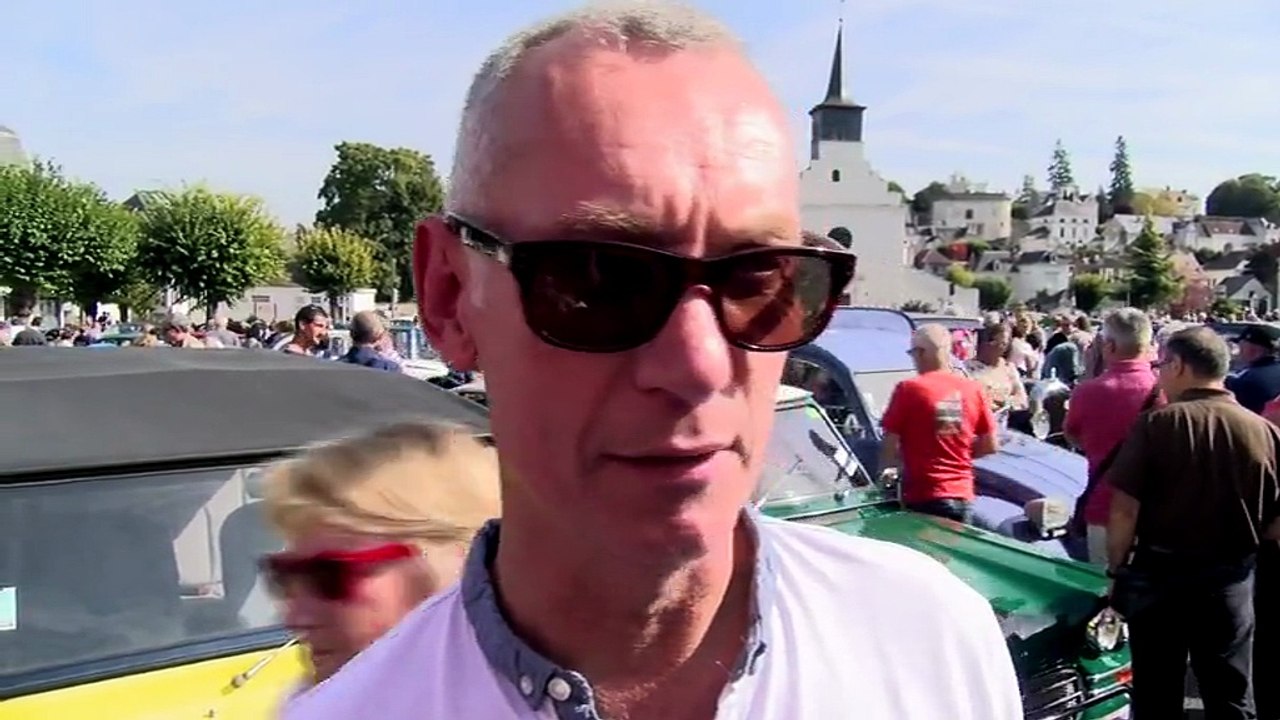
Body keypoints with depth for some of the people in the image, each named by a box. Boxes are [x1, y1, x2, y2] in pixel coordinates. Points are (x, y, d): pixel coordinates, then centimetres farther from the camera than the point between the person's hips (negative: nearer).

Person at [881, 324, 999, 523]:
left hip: (923, 498, -4)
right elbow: (990, 445, 8)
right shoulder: (973, 389, 2)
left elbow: (890, 445, -9)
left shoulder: (909, 389, -11)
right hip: (962, 496, 5)